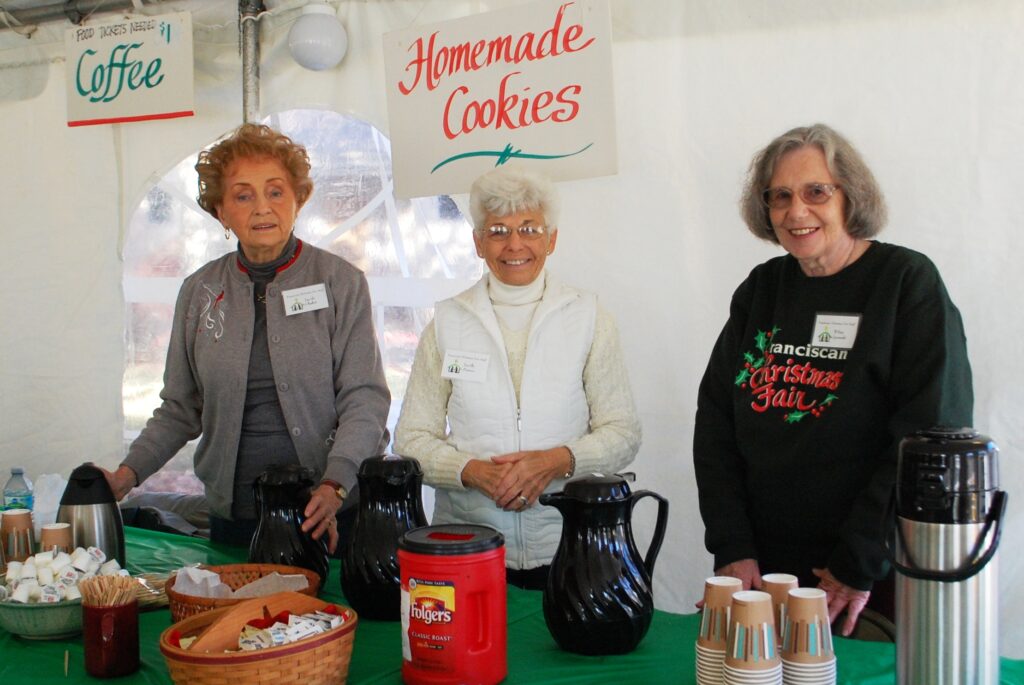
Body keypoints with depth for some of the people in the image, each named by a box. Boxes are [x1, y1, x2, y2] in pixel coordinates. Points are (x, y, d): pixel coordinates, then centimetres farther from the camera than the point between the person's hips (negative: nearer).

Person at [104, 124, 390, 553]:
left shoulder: (339, 282, -3)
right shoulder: (199, 292, 7)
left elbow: (365, 399, -9)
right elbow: (181, 409, 13)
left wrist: (334, 485, -22)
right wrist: (129, 472, -1)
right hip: (233, 516, 3)